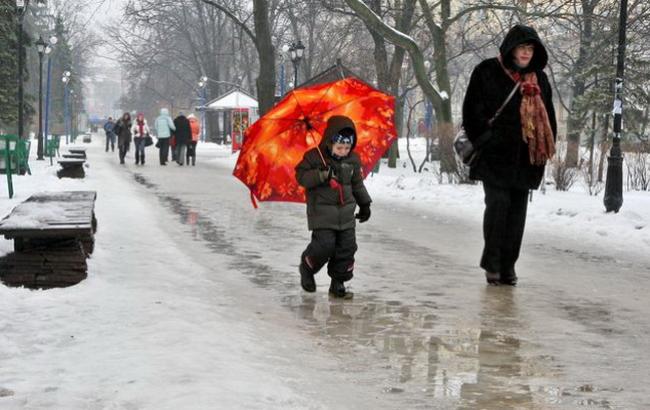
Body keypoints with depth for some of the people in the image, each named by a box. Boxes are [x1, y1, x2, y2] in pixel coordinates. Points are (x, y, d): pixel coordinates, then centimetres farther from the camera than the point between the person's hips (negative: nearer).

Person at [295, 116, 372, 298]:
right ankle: (307, 268, 14)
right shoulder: (315, 157, -9)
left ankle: (338, 282, 16)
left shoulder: (353, 160, 6)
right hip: (322, 211, -5)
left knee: (347, 248, 3)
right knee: (324, 245, -14)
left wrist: (364, 204, 17)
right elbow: (301, 176, -12)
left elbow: (357, 184, 18)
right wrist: (323, 174, -25)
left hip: (346, 213, 5)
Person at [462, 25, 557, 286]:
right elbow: (472, 110, -2)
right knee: (498, 203, -10)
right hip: (495, 154, -4)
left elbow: (548, 116, 17)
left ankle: (508, 265, 12)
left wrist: (547, 147, 8)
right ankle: (492, 263, 2)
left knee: (517, 210, 5)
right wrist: (481, 140, -9)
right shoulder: (487, 72, -1)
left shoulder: (539, 79, 13)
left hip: (525, 157, 4)